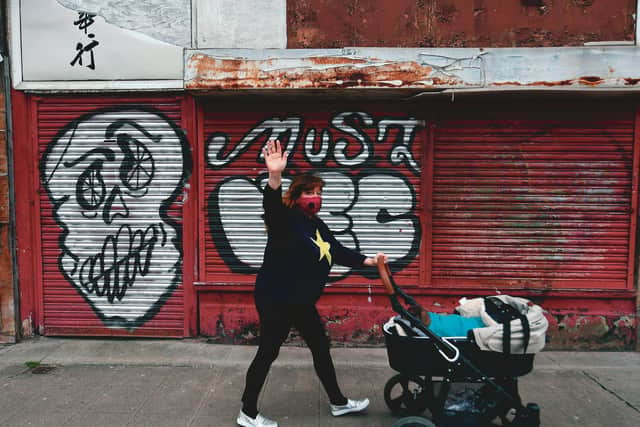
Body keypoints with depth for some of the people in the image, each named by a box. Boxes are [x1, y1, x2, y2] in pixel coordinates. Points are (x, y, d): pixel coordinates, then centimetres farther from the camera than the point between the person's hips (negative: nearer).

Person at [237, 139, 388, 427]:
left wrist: (368, 261, 11)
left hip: (301, 302, 9)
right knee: (268, 353, 2)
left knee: (321, 348, 17)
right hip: (275, 299, -9)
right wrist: (275, 176, -56)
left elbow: (337, 252, 16)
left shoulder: (317, 225, 9)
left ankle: (338, 402, 35)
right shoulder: (285, 219, -16)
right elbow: (271, 206, -38)